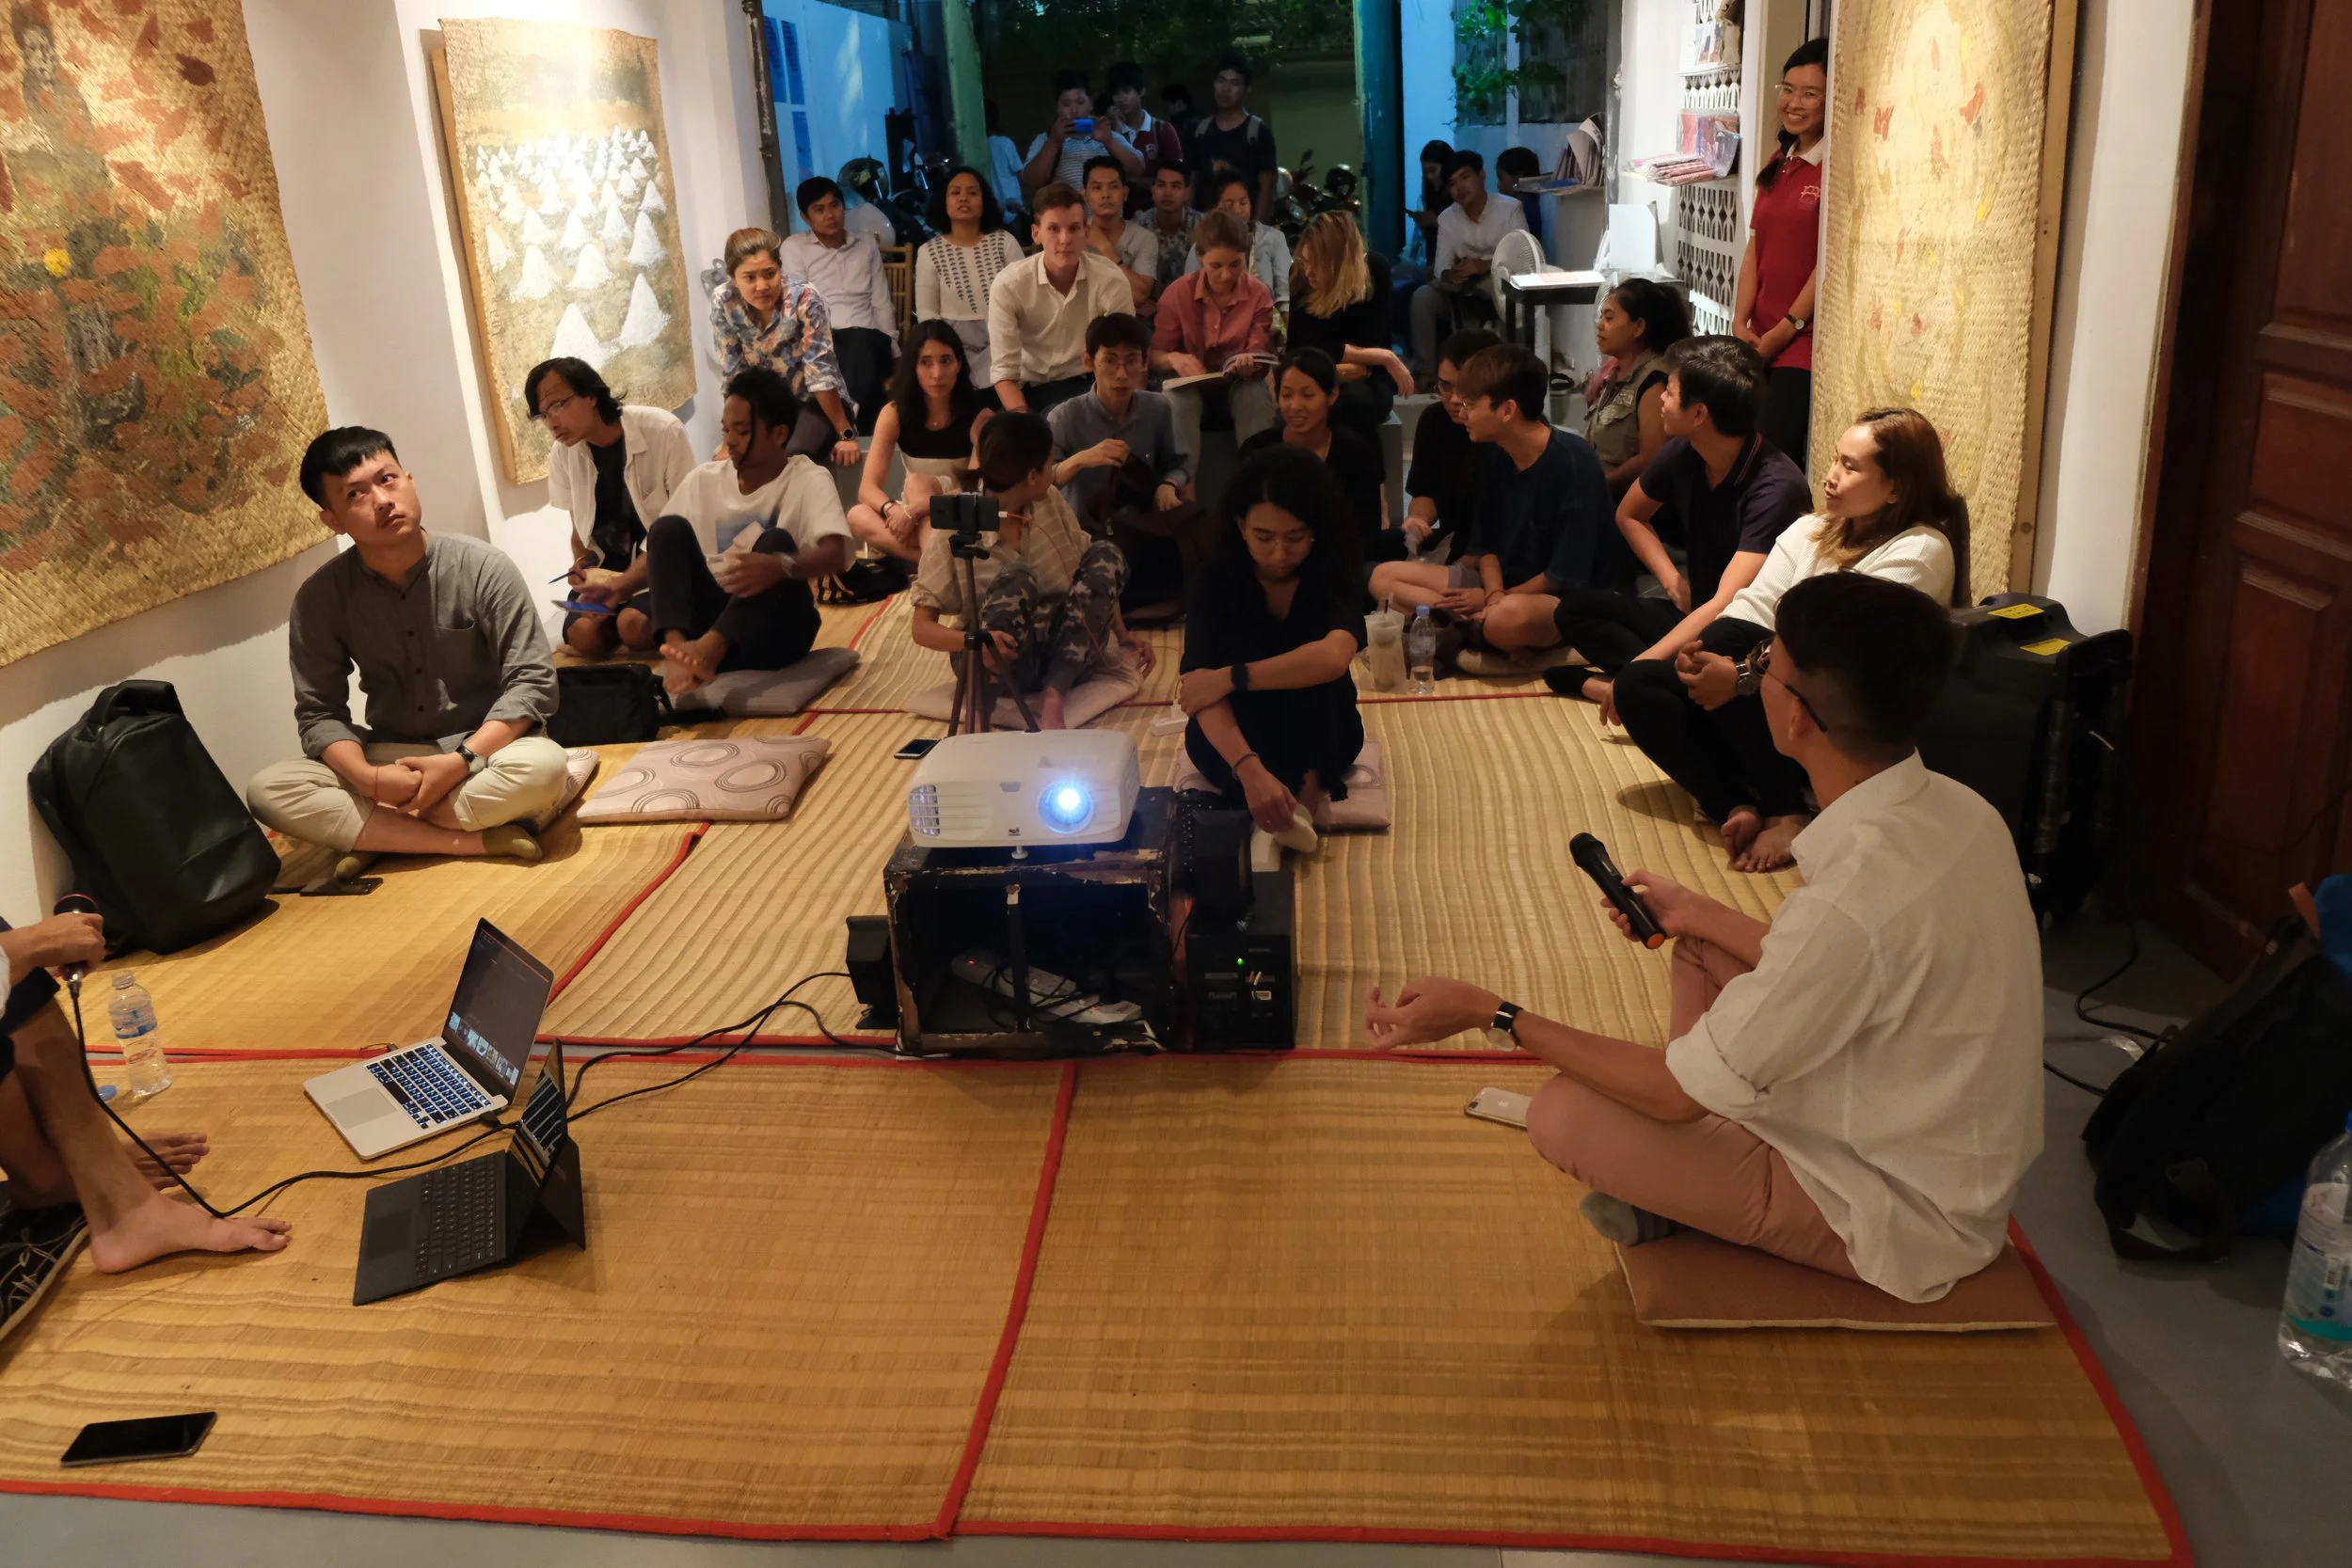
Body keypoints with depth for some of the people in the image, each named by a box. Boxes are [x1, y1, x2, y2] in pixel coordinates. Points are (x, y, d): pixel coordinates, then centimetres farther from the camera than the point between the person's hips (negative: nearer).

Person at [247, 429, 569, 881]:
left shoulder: (483, 567, -11)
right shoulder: (319, 598, -4)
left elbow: (531, 681, -12)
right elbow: (319, 712, -3)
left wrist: (461, 762, -24)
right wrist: (366, 777, -24)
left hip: (485, 749, -3)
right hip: (390, 759, 3)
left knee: (543, 765, -36)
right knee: (268, 790, -22)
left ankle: (376, 836, -19)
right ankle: (475, 840, -26)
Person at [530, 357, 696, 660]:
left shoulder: (663, 431, -15)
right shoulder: (563, 453, 0)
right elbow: (580, 531, 13)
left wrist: (622, 586, -23)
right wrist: (583, 573, -13)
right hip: (607, 566, 4)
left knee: (633, 624, -32)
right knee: (583, 634, -23)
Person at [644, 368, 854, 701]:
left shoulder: (809, 480, -5)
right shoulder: (703, 479, 8)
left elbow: (836, 554, -23)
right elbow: (662, 551, 8)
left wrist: (780, 566, -43)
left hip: (776, 630, -4)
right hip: (715, 617, 4)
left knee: (777, 541, -29)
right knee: (669, 527, -15)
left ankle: (710, 647, -51)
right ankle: (676, 649, -39)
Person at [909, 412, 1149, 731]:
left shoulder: (1051, 502, 2)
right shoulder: (953, 531, -12)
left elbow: (1097, 572, 12)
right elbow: (922, 628, -13)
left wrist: (1123, 635, -1)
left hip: (1068, 653, 5)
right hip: (1001, 661, -5)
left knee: (1105, 555, -20)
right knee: (1014, 580, -32)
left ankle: (1053, 696, -30)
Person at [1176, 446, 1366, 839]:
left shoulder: (1335, 574, -15)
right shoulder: (1216, 584, -17)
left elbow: (1333, 657, -37)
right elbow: (1207, 692, -31)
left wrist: (1230, 678, -35)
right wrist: (1250, 769, -49)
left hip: (1321, 735, 0)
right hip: (1236, 736, 0)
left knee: (1311, 662, -27)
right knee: (1241, 650, -28)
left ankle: (1306, 795, -39)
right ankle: (1258, 807, -42)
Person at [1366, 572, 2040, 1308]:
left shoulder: (1854, 899, -35)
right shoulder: (1956, 808, -8)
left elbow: (1680, 1093, -24)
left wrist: (1489, 1012, -17)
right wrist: (1700, 914, 16)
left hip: (1899, 1221, -8)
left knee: (1562, 1115, -16)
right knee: (1701, 948, 15)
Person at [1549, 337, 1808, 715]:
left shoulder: (1775, 488, -25)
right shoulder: (1682, 455, -4)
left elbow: (1728, 605, -33)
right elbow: (1629, 515, 17)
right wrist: (1673, 581, 3)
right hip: (1694, 613, 8)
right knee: (1575, 609, -5)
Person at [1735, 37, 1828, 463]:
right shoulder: (1777, 166, 15)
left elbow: (1830, 260, -12)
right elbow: (1755, 251, 12)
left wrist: (1785, 331, -10)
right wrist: (1740, 324, 2)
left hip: (1804, 347, -7)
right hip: (1761, 345, 7)